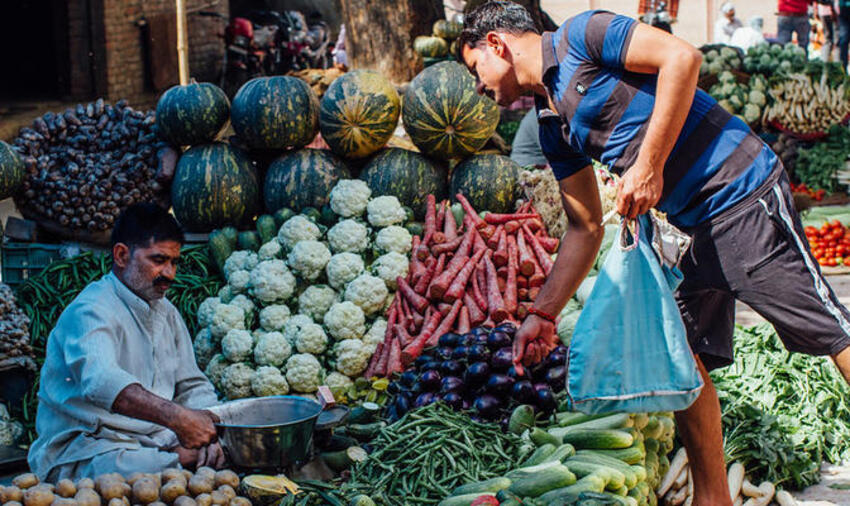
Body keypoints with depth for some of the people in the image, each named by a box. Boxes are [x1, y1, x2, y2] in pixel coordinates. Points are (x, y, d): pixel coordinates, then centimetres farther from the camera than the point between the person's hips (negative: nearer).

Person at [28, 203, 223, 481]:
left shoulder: (166, 312, 18)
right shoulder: (90, 311, -11)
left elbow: (193, 385, 19)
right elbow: (99, 380, -31)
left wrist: (205, 434, -4)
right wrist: (175, 416, -45)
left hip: (156, 441, 8)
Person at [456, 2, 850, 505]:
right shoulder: (552, 125, 17)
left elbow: (683, 56, -17)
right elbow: (585, 228, 20)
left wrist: (649, 166, -18)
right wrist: (542, 314, 16)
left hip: (743, 194, -9)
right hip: (701, 229, 9)